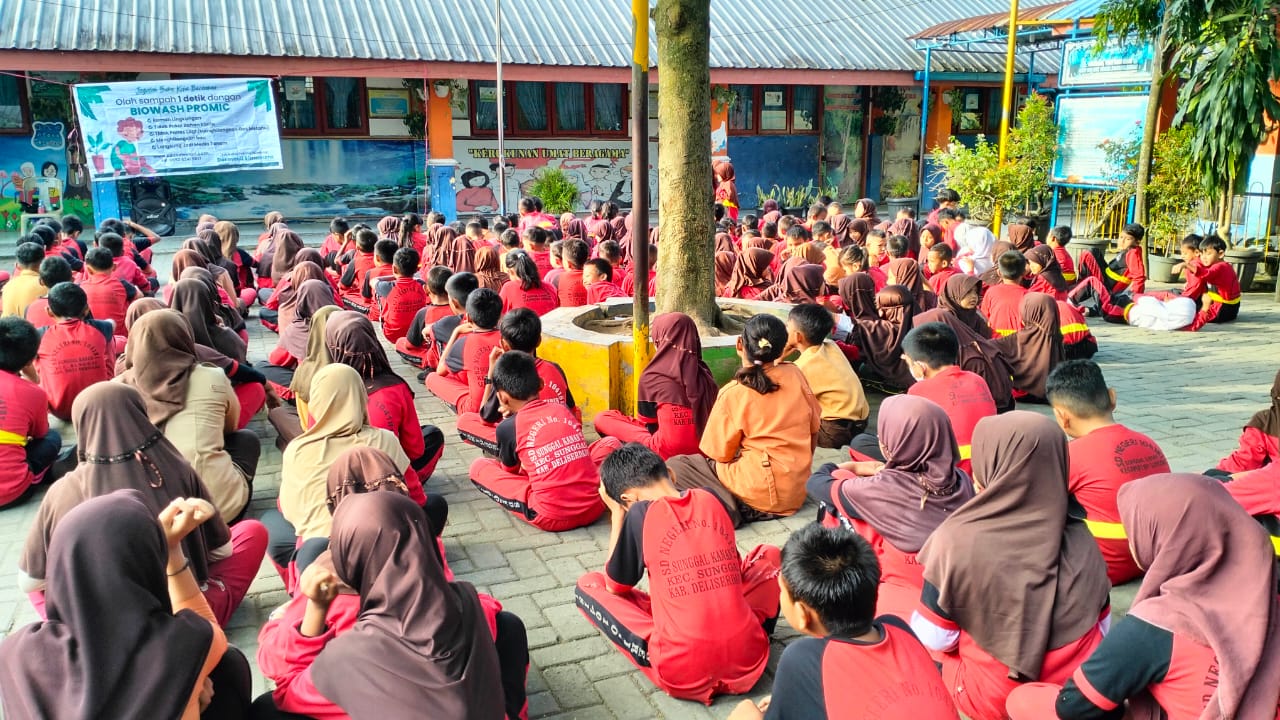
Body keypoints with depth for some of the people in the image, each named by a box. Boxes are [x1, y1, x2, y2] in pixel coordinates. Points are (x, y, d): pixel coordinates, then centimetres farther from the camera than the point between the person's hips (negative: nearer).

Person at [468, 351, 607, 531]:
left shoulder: (508, 427, 0)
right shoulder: (564, 410, 11)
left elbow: (510, 470, 19)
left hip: (551, 518, -3)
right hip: (593, 508, 4)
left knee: (478, 467, 12)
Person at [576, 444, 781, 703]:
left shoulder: (640, 513, -6)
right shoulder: (712, 500, 6)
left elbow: (614, 586, 10)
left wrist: (617, 514, 15)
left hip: (683, 675, -3)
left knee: (587, 585, 13)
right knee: (768, 555, 29)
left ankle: (657, 652, 9)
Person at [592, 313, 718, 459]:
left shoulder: (652, 377, -7)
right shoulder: (704, 375, 1)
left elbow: (646, 421, 6)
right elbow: (710, 416, 11)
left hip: (668, 452, -5)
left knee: (602, 419, 6)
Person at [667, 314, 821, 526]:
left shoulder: (733, 394, -15)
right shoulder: (795, 375, -2)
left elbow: (719, 453, -7)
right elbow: (814, 424, 9)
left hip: (761, 496, -7)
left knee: (674, 467, 3)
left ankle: (728, 508, -7)